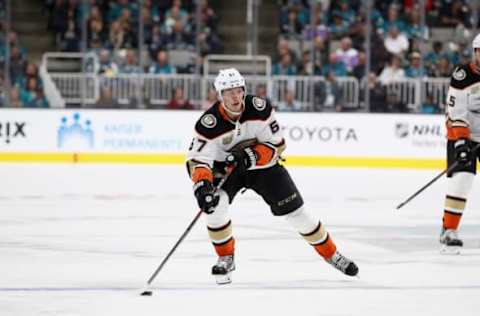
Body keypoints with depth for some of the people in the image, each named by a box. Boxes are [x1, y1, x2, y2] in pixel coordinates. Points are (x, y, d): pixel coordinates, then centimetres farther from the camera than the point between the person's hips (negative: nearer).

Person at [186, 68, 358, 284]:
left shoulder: (259, 108, -24)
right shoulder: (209, 123, -27)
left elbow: (276, 144, -16)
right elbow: (197, 159, -27)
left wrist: (251, 156, -32)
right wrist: (201, 185, -46)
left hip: (262, 164, 1)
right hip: (224, 169, -1)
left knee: (295, 210, -1)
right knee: (214, 205, -27)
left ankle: (331, 253, 17)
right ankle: (226, 258, -5)